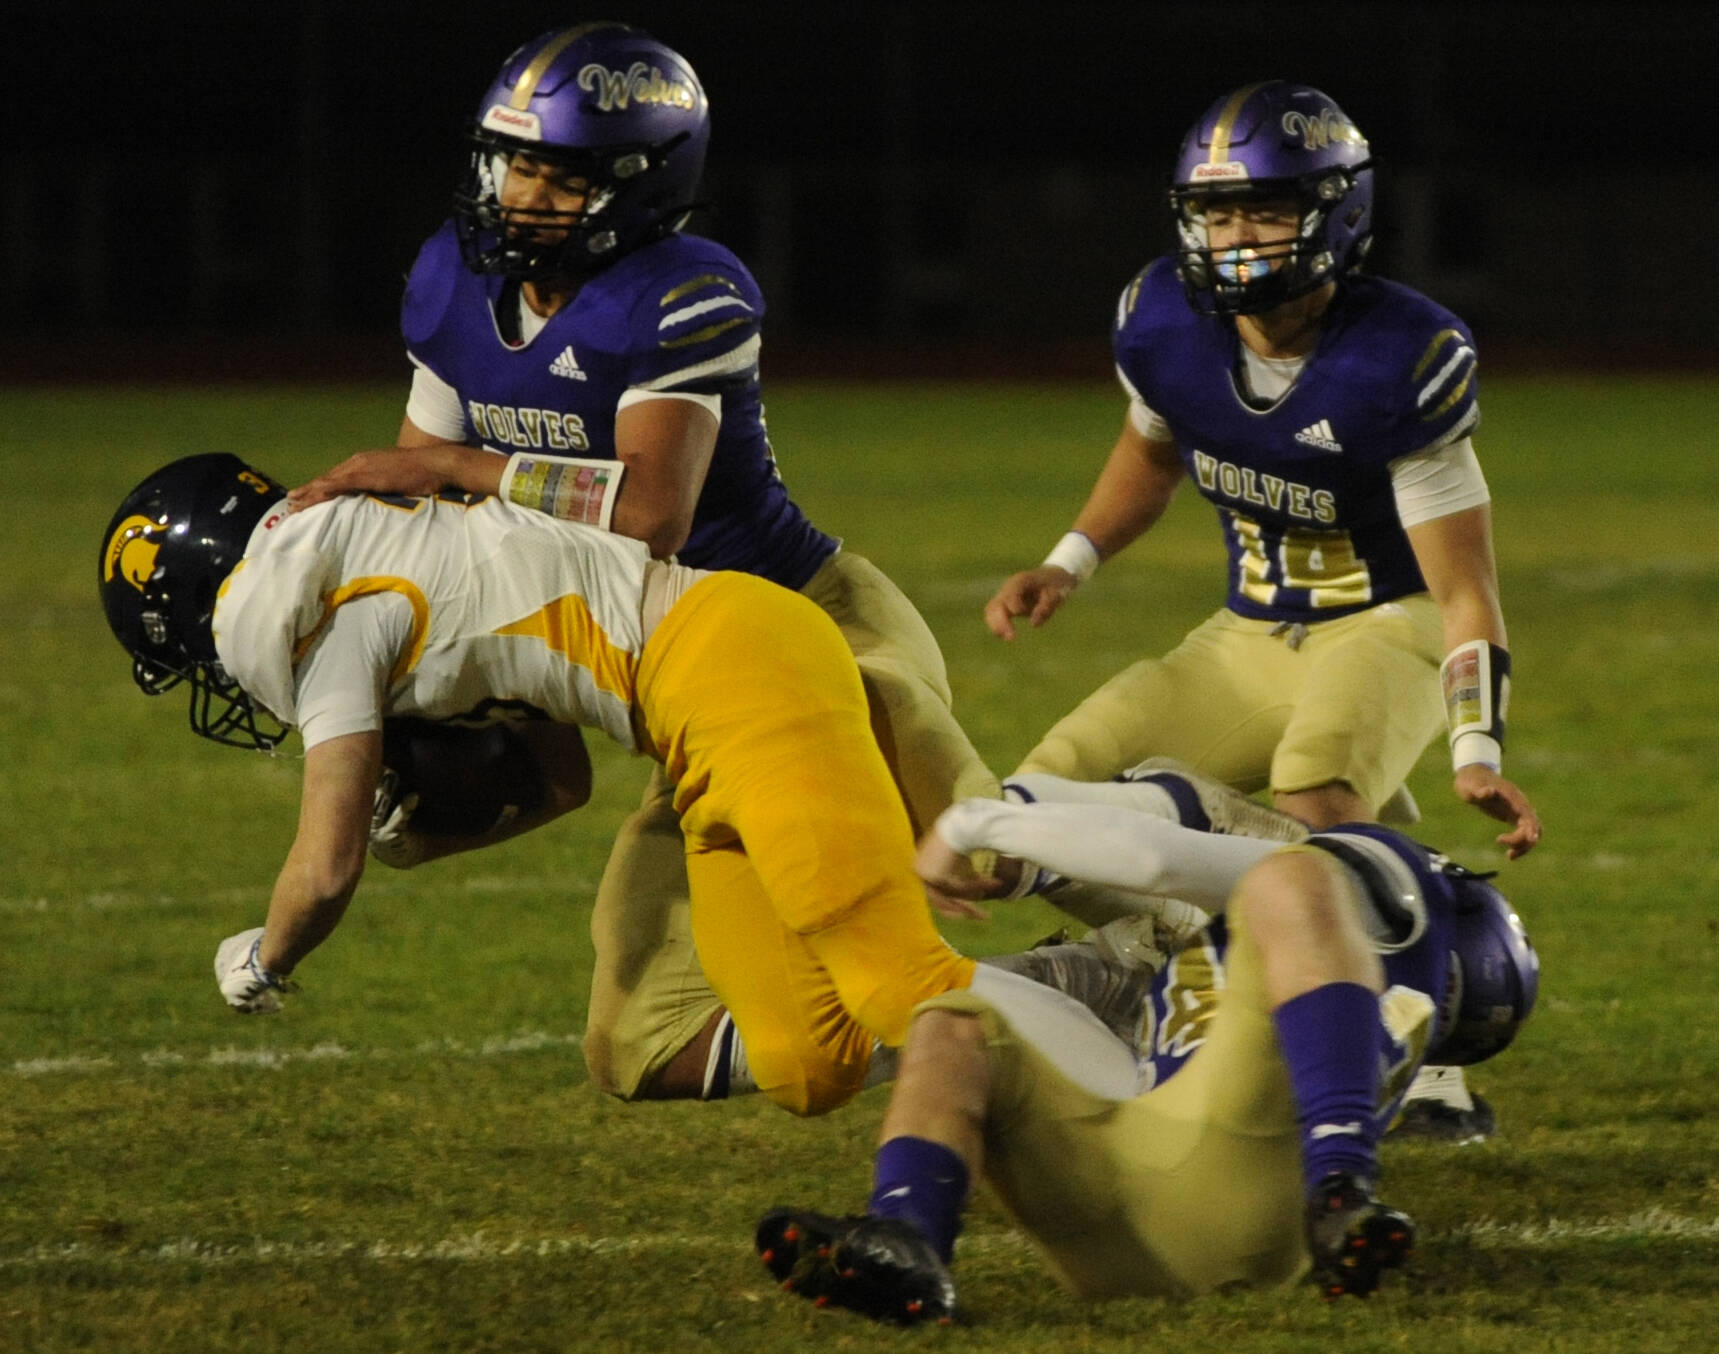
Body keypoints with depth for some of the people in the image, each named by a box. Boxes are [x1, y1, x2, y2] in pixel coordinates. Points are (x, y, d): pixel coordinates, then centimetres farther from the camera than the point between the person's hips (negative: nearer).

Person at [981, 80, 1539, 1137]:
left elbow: (1464, 589, -20)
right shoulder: (1165, 325, -9)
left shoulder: (1403, 363, -24)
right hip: (1255, 641, 7)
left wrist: (1478, 754, -31)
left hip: (1390, 627, -7)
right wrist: (1068, 564, 2)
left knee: (1314, 798, -37)